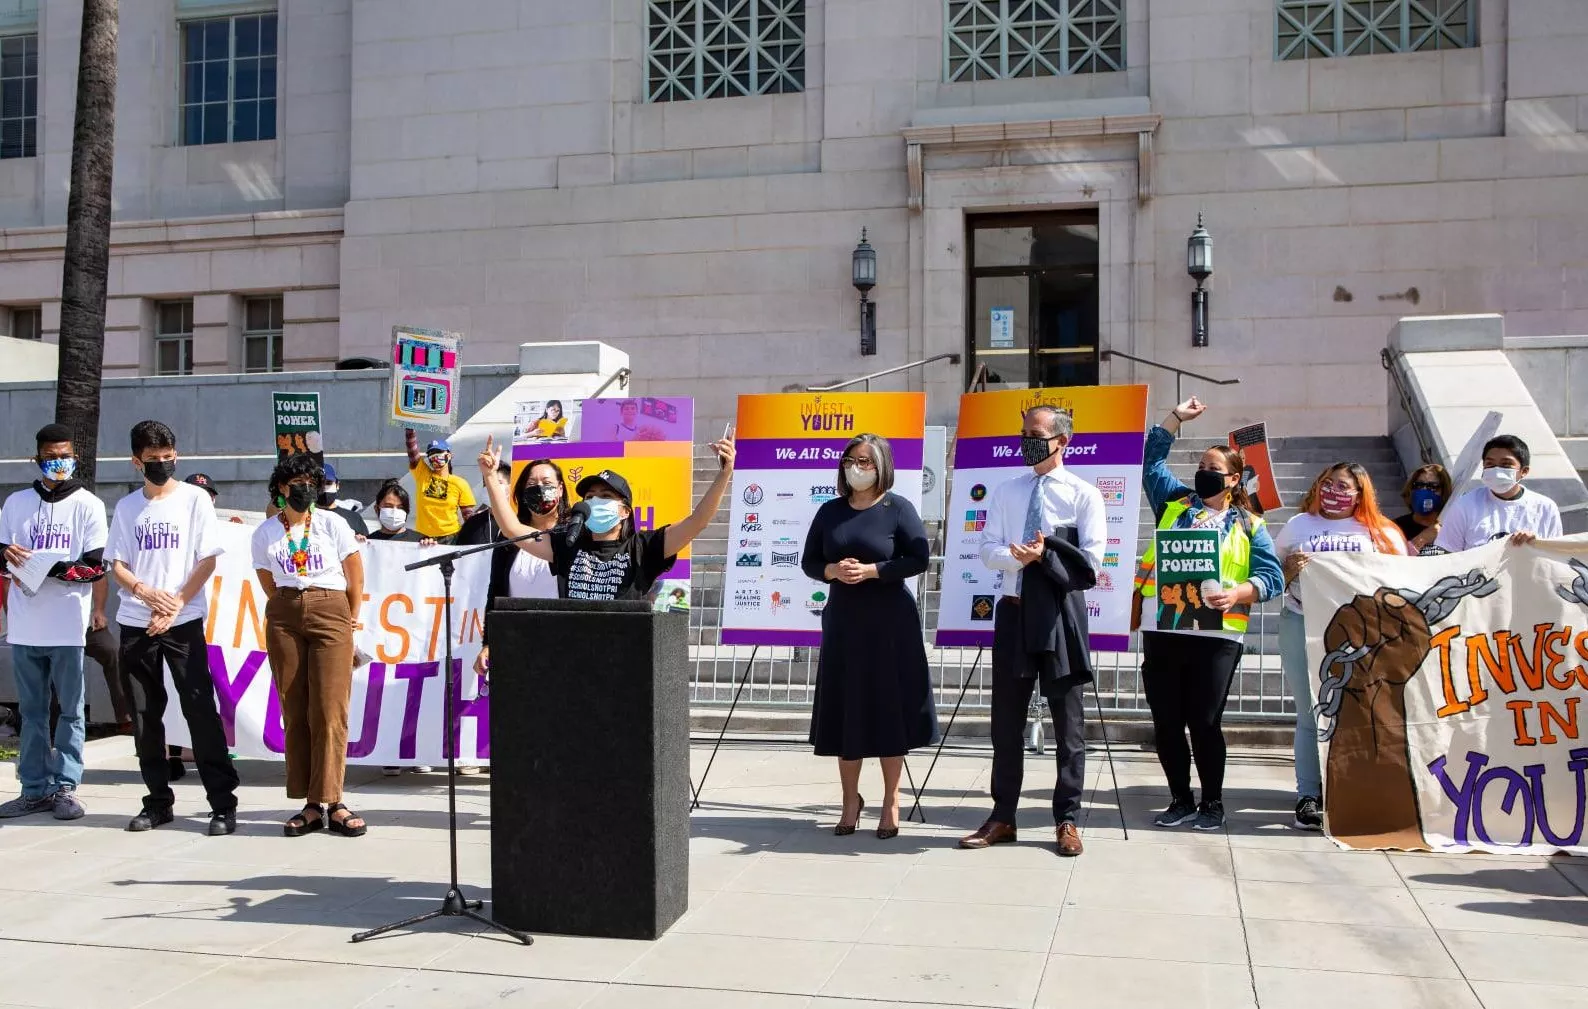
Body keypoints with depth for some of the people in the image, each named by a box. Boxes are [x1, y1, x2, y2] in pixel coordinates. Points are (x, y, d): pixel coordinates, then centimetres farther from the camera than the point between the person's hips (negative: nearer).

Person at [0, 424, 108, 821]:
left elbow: (96, 565, -5)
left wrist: (47, 567, -18)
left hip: (67, 625, -3)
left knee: (70, 710, 1)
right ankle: (35, 789, 13)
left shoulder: (88, 505, 1)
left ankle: (65, 787, 6)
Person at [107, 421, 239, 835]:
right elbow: (116, 564, 9)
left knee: (200, 710, -8)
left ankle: (223, 803, -6)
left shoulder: (194, 498, 2)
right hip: (135, 624, 4)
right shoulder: (126, 507, 12)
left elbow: (208, 560, -2)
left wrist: (175, 604, -11)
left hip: (184, 621, -4)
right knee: (144, 715, 6)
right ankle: (158, 801, 16)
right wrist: (145, 591, -11)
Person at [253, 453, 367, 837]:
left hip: (332, 612, -2)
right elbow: (269, 585, 17)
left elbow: (356, 578, 9)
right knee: (294, 713, 0)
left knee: (330, 711, -8)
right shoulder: (265, 533, 8)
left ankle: (331, 802, -7)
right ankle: (311, 804, 4)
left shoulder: (333, 525, 3)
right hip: (284, 619, 2)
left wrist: (350, 620, 13)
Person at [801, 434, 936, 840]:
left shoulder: (898, 508, -4)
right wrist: (832, 571, -13)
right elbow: (809, 561, 8)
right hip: (842, 621, 4)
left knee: (889, 709, 1)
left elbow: (920, 557, -10)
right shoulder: (830, 512, 7)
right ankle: (850, 799, 18)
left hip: (889, 622, -3)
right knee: (845, 711, 6)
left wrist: (871, 570, -19)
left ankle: (891, 802, 11)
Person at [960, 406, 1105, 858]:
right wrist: (1017, 557, -17)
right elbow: (988, 551, 2)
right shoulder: (1004, 492, 10)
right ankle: (1002, 818, 17)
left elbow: (1089, 563, -8)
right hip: (1013, 611, 4)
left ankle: (1067, 821, 12)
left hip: (1061, 614, -3)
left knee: (1068, 720, 3)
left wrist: (1045, 553, -16)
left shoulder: (1084, 494, -1)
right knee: (1006, 719, 8)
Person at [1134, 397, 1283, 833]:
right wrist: (1177, 417, 14)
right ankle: (1181, 801, 18)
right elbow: (1151, 460, 18)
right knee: (1165, 722, 4)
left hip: (1215, 635, -3)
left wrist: (1238, 593, -16)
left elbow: (1272, 578, 2)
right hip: (1162, 630, 3)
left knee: (1204, 722, -2)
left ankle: (1212, 804, 14)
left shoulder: (1249, 525, 9)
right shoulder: (1175, 503, 16)